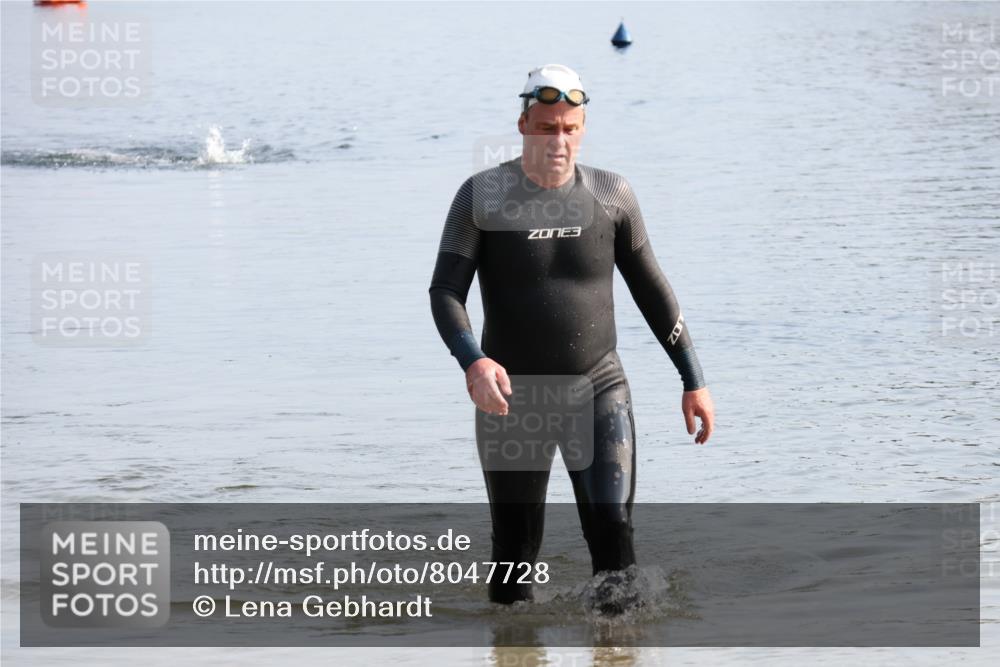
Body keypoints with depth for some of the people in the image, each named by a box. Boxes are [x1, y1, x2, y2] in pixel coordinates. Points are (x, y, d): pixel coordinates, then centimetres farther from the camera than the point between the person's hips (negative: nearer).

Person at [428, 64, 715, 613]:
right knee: (515, 547, 5)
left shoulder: (611, 196, 2)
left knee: (612, 522, -17)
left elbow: (652, 291, 10)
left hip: (599, 388, 1)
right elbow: (445, 293, -10)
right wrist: (473, 362, -29)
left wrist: (693, 380, 8)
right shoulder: (482, 197, -5)